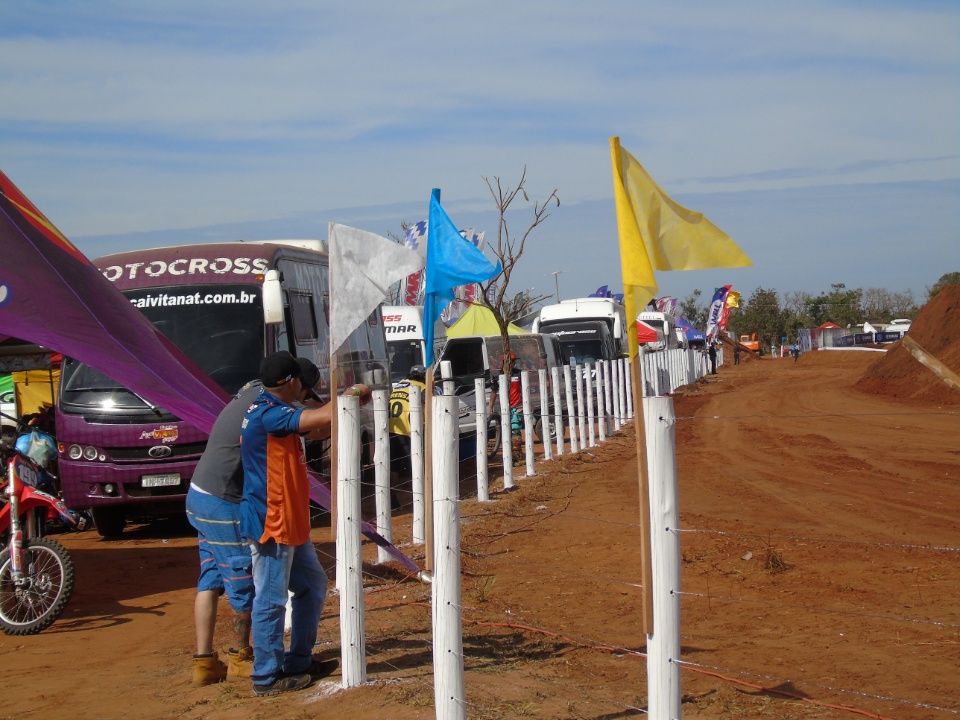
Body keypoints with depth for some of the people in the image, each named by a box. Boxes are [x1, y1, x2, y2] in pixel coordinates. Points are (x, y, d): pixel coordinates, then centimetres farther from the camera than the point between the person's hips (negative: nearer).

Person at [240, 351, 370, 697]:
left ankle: (299, 661, 29)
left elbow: (318, 429, 20)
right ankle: (267, 676, 5)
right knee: (271, 600, -3)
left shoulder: (276, 412, 12)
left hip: (290, 523, 11)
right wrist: (350, 395, -10)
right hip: (269, 524, -11)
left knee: (313, 585, 20)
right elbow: (324, 417, -29)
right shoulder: (268, 414, -21)